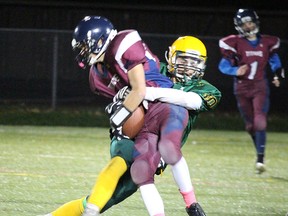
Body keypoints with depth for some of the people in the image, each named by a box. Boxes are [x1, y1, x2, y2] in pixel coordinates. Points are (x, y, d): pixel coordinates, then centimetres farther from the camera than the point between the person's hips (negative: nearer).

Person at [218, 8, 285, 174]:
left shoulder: (267, 43, 4)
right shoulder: (235, 43, -3)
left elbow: (274, 60, 20)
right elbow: (223, 66, -1)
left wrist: (278, 76, 5)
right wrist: (236, 71, -20)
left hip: (260, 87, 0)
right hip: (242, 88, 0)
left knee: (260, 122, -16)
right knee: (250, 125, 7)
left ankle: (260, 159, -19)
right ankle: (260, 152, 26)